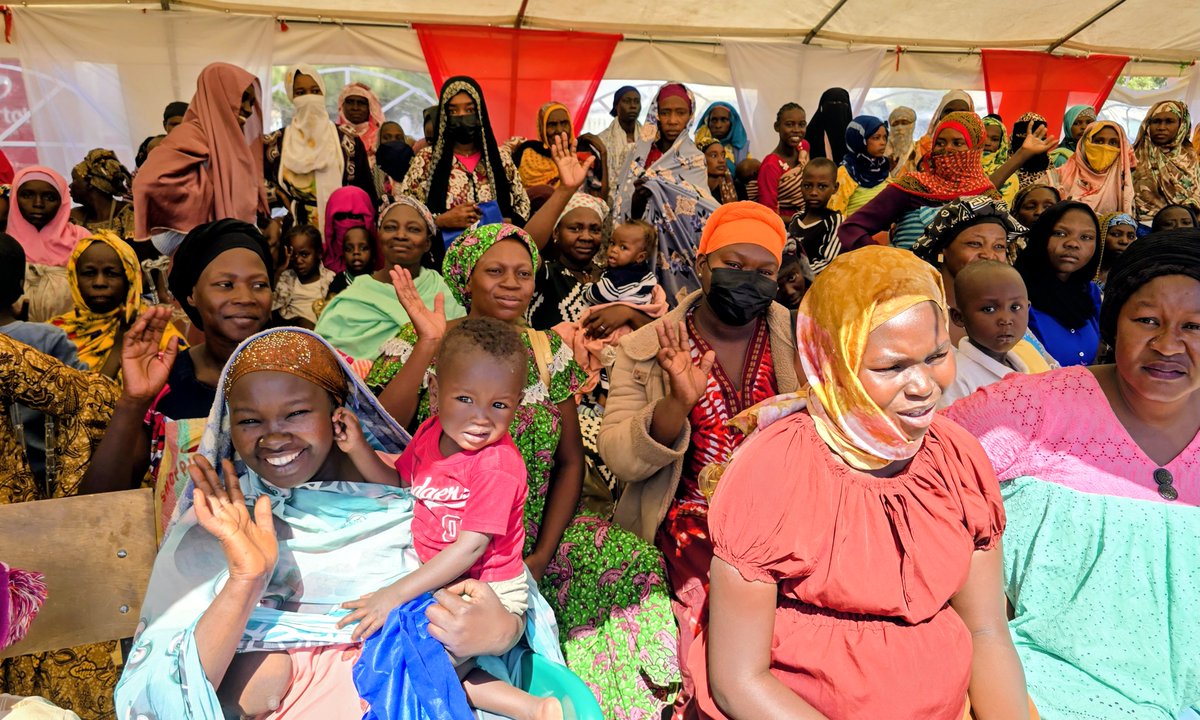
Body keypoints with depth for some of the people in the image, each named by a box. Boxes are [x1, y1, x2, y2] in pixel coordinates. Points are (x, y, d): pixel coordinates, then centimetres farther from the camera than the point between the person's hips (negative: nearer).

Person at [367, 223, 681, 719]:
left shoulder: (548, 350, 6)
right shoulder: (420, 344, -2)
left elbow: (570, 461, 6)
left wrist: (543, 555, -5)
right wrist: (427, 343, -19)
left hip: (535, 535, 4)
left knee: (640, 563, -16)